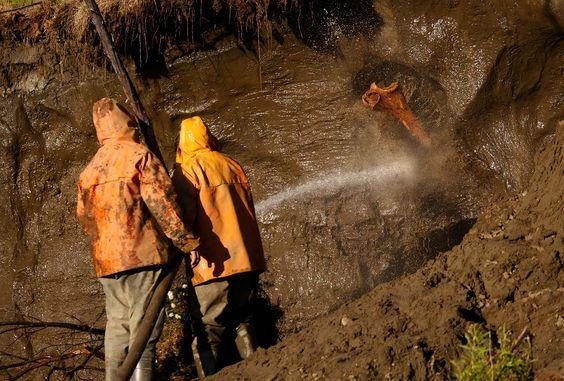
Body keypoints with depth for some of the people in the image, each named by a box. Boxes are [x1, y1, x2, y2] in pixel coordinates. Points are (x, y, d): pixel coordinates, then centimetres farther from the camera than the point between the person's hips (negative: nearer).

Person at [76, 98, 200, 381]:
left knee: (117, 325, 13)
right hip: (142, 253, -6)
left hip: (106, 260, 6)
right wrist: (187, 241, -9)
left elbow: (83, 215, 18)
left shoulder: (90, 169, 15)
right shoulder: (140, 155, -6)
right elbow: (160, 201, -12)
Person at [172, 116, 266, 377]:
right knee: (242, 322, 18)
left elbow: (184, 215, -14)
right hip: (247, 258, 6)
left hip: (214, 263, -6)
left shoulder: (187, 170, -3)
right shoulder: (232, 165, 15)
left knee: (206, 333, -3)